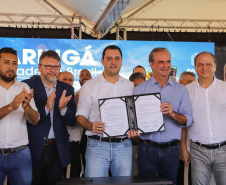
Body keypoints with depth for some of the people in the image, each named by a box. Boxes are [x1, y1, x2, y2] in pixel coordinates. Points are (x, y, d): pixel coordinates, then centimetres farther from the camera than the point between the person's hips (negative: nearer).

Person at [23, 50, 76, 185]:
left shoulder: (67, 89, 6)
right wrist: (46, 108, -25)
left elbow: (72, 122, 2)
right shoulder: (27, 86, -4)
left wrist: (63, 108, -18)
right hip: (33, 149, -2)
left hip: (57, 150, 3)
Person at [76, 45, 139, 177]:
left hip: (124, 145, 2)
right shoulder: (89, 86, 5)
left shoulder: (130, 86, 12)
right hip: (97, 145, -2)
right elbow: (81, 116, 2)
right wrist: (91, 126, -19)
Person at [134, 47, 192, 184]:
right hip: (147, 149, -1)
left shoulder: (181, 90, 7)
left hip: (171, 150, 1)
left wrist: (172, 113, -18)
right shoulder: (140, 88, 5)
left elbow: (188, 120, 0)